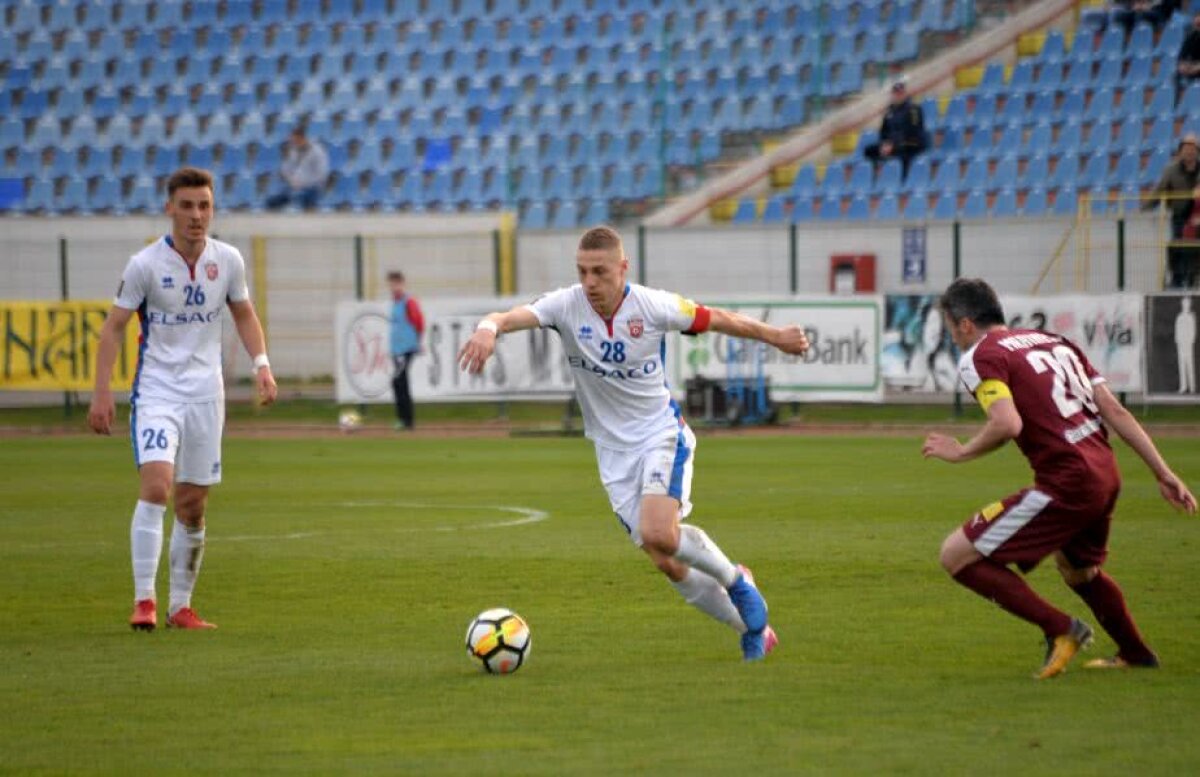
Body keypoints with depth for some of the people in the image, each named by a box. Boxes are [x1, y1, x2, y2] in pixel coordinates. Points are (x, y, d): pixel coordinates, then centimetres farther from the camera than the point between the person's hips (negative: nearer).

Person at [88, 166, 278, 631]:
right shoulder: (145, 265, -9)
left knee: (192, 506, 7)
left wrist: (261, 363, 0)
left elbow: (243, 314, 16)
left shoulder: (227, 260, 1)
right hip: (156, 392, -4)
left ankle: (181, 606, 19)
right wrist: (101, 391, -11)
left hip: (206, 395, 4)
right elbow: (114, 327, -4)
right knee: (155, 486, -22)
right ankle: (144, 601, -18)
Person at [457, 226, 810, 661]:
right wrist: (488, 329, -54)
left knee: (658, 534, -27)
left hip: (661, 433, -3)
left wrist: (774, 337, 11)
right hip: (614, 450, 3)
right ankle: (753, 630, 24)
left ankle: (735, 581, 2)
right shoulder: (567, 306, -14)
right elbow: (513, 316, -31)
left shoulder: (653, 306, -14)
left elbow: (716, 320, 1)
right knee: (667, 564, 3)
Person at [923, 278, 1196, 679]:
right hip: (1106, 476, 9)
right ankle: (1136, 654, 50)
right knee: (1079, 569, 36)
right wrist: (1164, 473, 13)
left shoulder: (980, 357, -4)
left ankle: (1061, 630, -4)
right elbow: (1115, 411, 14)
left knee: (956, 556, -2)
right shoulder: (1055, 341, 19)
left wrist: (962, 452, -4)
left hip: (1066, 486, -9)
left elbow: (1008, 424, -22)